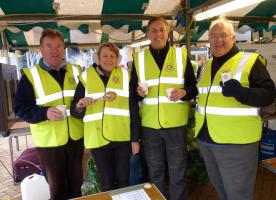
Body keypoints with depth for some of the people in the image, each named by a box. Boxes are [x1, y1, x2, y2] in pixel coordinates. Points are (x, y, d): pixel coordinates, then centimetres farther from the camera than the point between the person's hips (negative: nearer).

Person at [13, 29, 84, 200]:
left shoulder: (75, 71, 4)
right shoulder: (30, 75, -7)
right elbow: (20, 108, -8)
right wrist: (44, 113, -24)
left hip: (76, 137, 3)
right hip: (49, 140, -3)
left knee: (76, 182, 20)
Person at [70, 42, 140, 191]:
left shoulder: (125, 75, 1)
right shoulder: (87, 77, 0)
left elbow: (134, 109, 1)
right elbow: (75, 112, 1)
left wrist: (135, 138, 0)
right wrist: (79, 105, -22)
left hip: (122, 137, 0)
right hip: (98, 138, 0)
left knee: (123, 181, 14)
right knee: (107, 183, 13)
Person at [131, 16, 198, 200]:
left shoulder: (181, 55, 2)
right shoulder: (139, 58, 5)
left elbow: (194, 87, 3)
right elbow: (133, 92, 6)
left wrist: (184, 92, -18)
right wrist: (138, 92, -15)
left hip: (176, 123, -1)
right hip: (150, 125, 2)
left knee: (178, 173, 12)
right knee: (155, 173, 17)